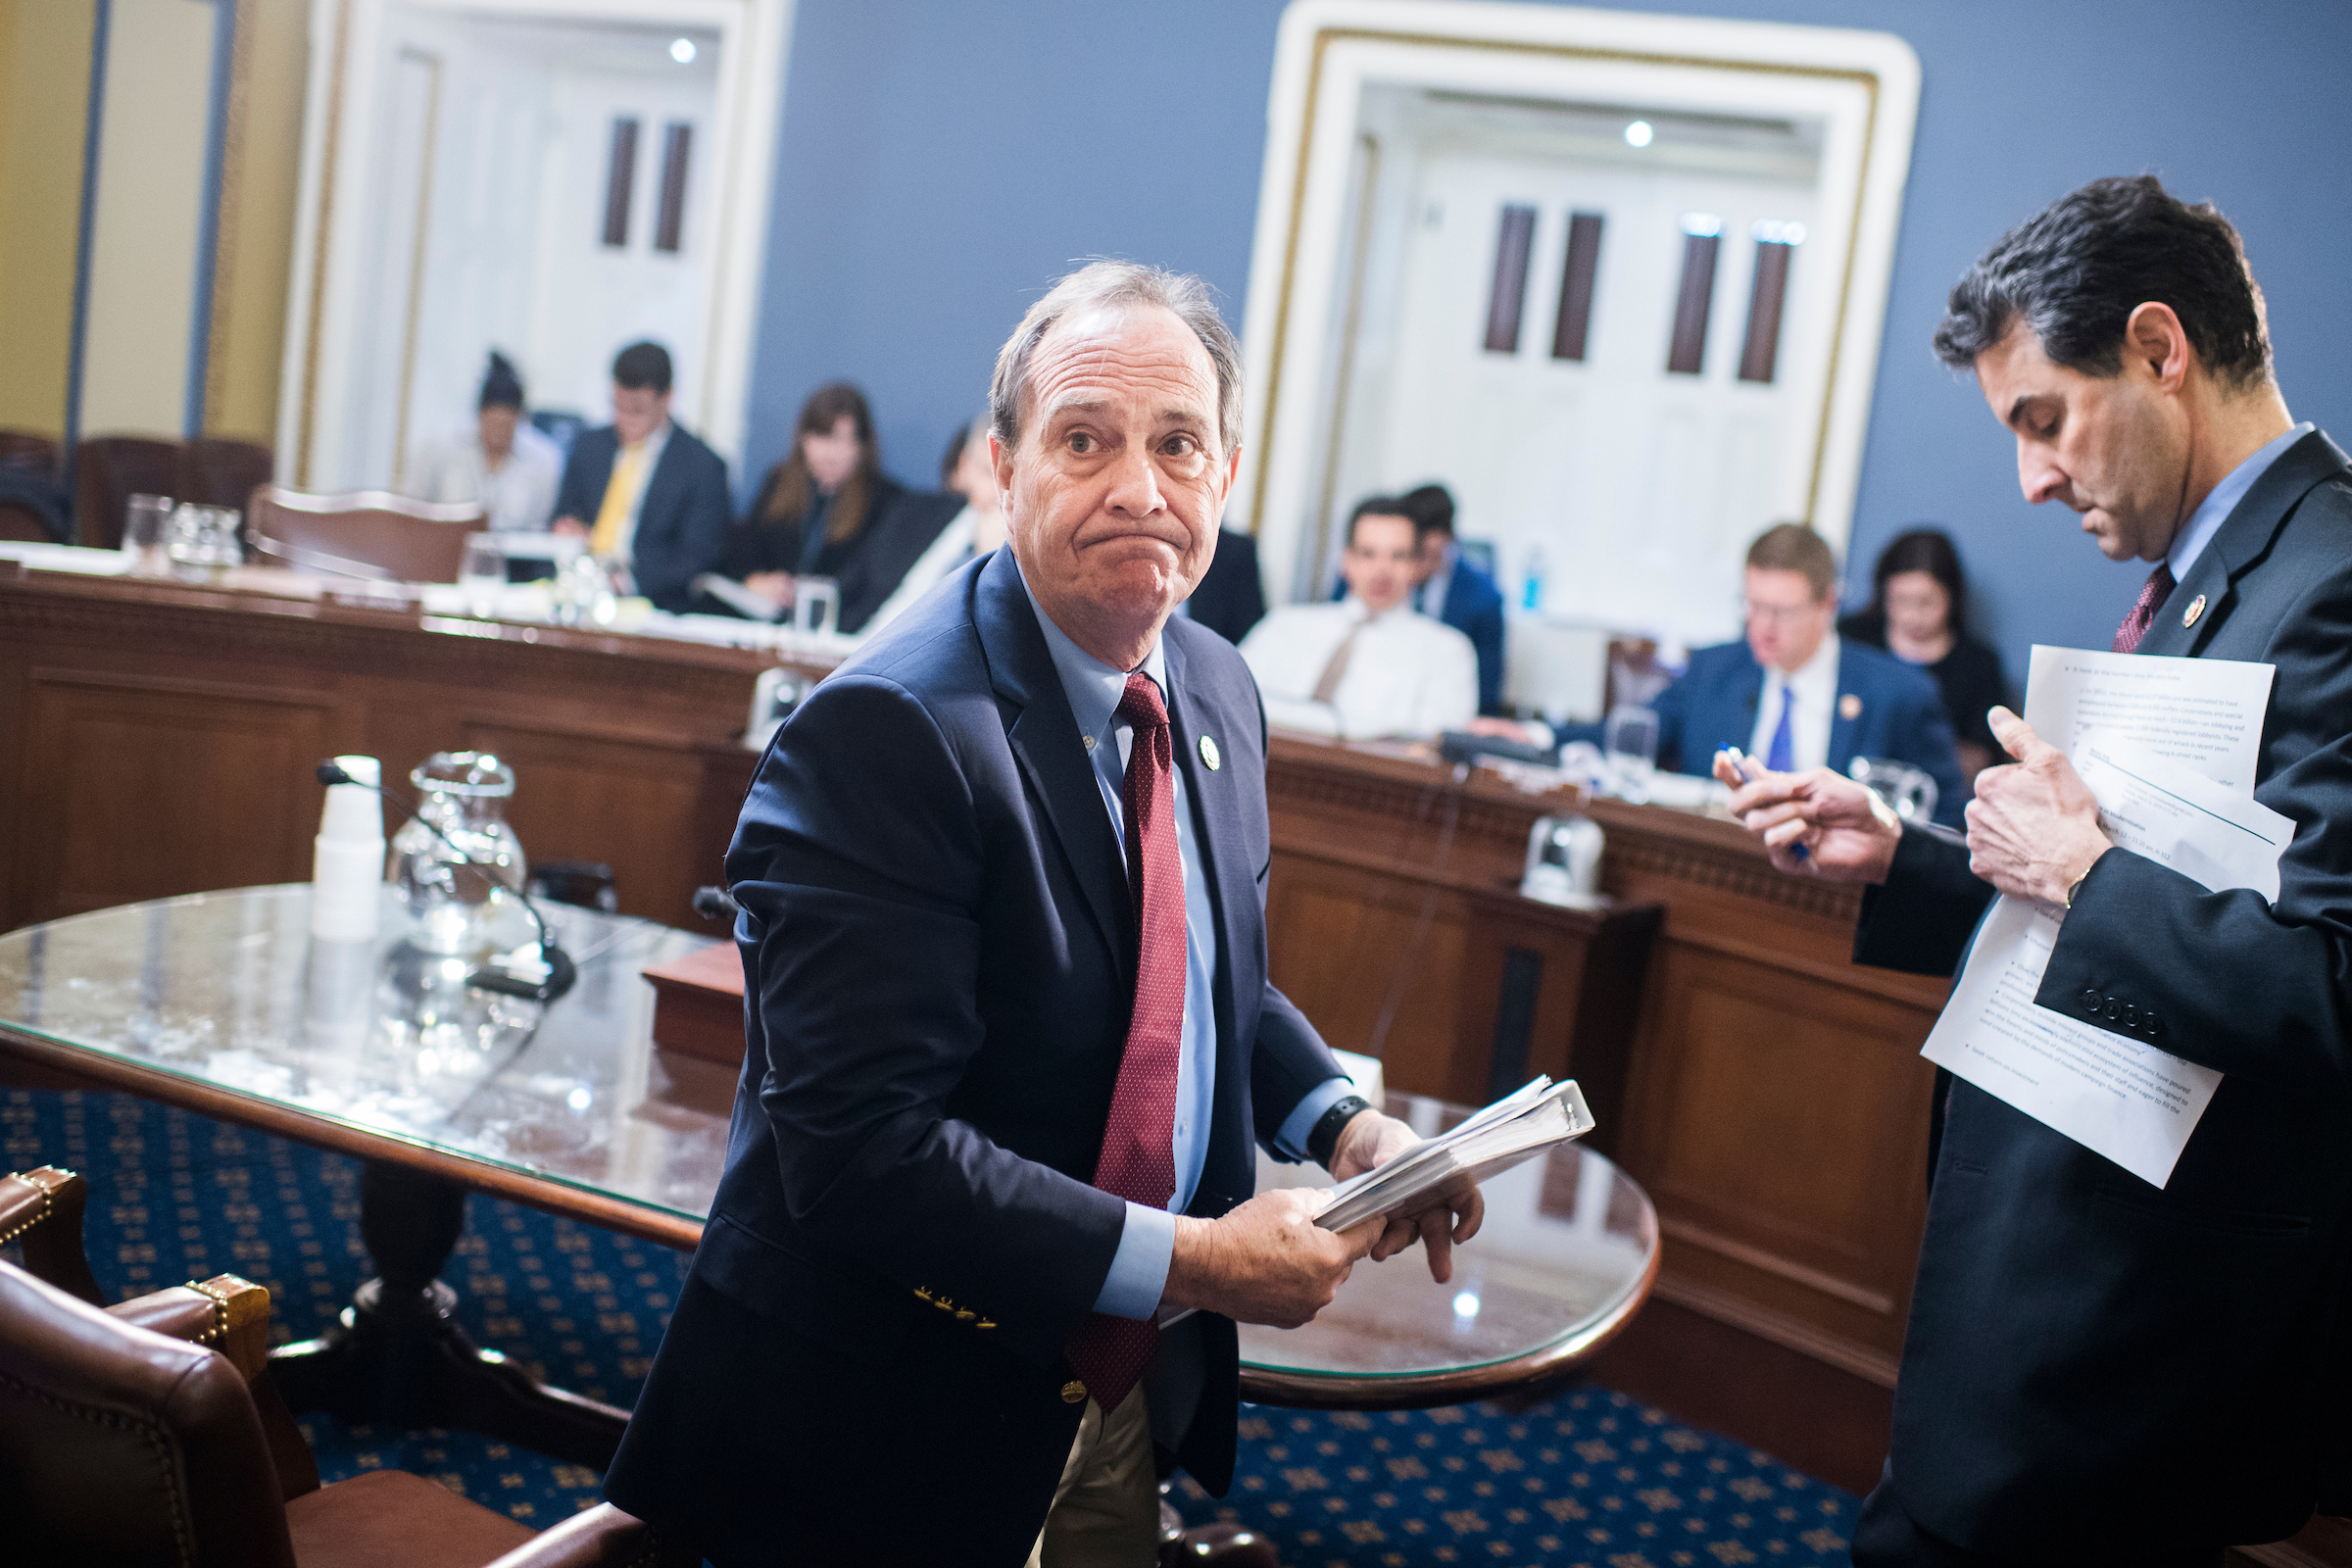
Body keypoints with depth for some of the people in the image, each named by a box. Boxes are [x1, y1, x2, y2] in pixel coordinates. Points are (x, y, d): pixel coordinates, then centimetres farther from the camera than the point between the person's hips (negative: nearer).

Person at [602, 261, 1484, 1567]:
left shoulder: (1217, 693, 1)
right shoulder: (882, 734, -24)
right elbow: (860, 1145, -28)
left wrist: (1339, 1121, -2)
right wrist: (1182, 1259, -26)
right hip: (891, 1428, -7)